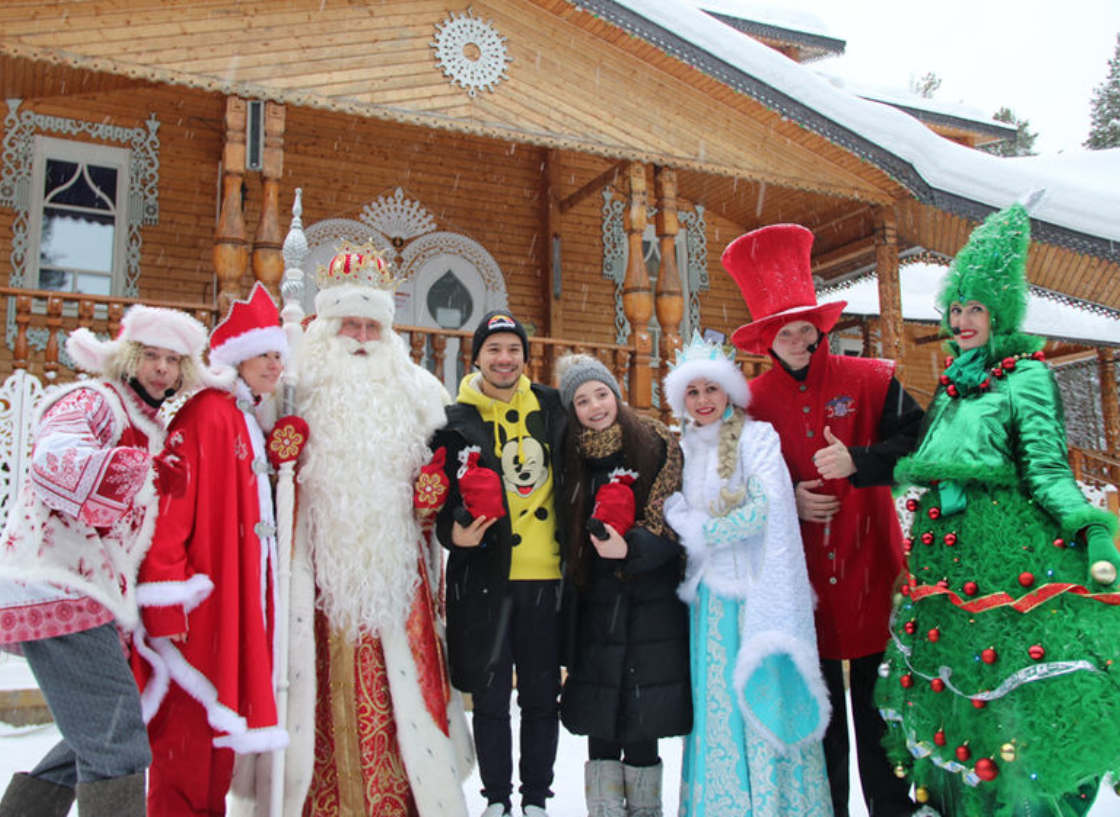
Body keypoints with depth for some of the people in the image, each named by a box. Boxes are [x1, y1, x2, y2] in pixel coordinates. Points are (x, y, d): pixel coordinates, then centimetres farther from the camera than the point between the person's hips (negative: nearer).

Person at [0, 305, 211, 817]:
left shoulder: (147, 425, 22)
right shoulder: (93, 401, -6)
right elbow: (51, 459, -26)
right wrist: (140, 468, -39)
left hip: (88, 595, 10)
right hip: (59, 589, -10)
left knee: (97, 740, 18)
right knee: (117, 742, -16)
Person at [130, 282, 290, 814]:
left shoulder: (251, 423, 16)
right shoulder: (205, 415, -13)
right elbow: (168, 511, -21)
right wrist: (165, 605, -23)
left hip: (236, 601, 9)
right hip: (199, 605, -9)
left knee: (220, 729, 16)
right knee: (186, 733, -3)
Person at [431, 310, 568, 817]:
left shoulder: (551, 409, 8)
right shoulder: (457, 422, 2)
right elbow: (436, 498, 1)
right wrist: (452, 532, -18)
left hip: (546, 576, 1)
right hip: (484, 579, -1)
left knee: (541, 698, 10)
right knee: (490, 698, 8)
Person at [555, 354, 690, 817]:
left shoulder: (656, 444, -2)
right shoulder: (573, 457, 7)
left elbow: (671, 520, -7)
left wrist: (631, 548, -21)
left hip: (650, 596, -2)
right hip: (595, 600, 3)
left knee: (642, 718, 0)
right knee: (599, 717, 4)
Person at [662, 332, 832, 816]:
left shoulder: (756, 437, -4)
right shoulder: (685, 447, 13)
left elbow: (763, 512, -13)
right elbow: (676, 511, 17)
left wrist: (699, 528, -8)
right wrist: (681, 518, -3)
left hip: (756, 589, -5)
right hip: (711, 593, 5)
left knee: (761, 695, -3)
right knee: (716, 700, 6)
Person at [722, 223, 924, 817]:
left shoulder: (870, 380, 0)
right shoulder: (754, 401, 3)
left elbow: (915, 443, -6)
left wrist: (858, 461, -21)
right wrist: (787, 501, -8)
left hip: (868, 565, -1)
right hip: (800, 577, 1)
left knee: (878, 697, 6)